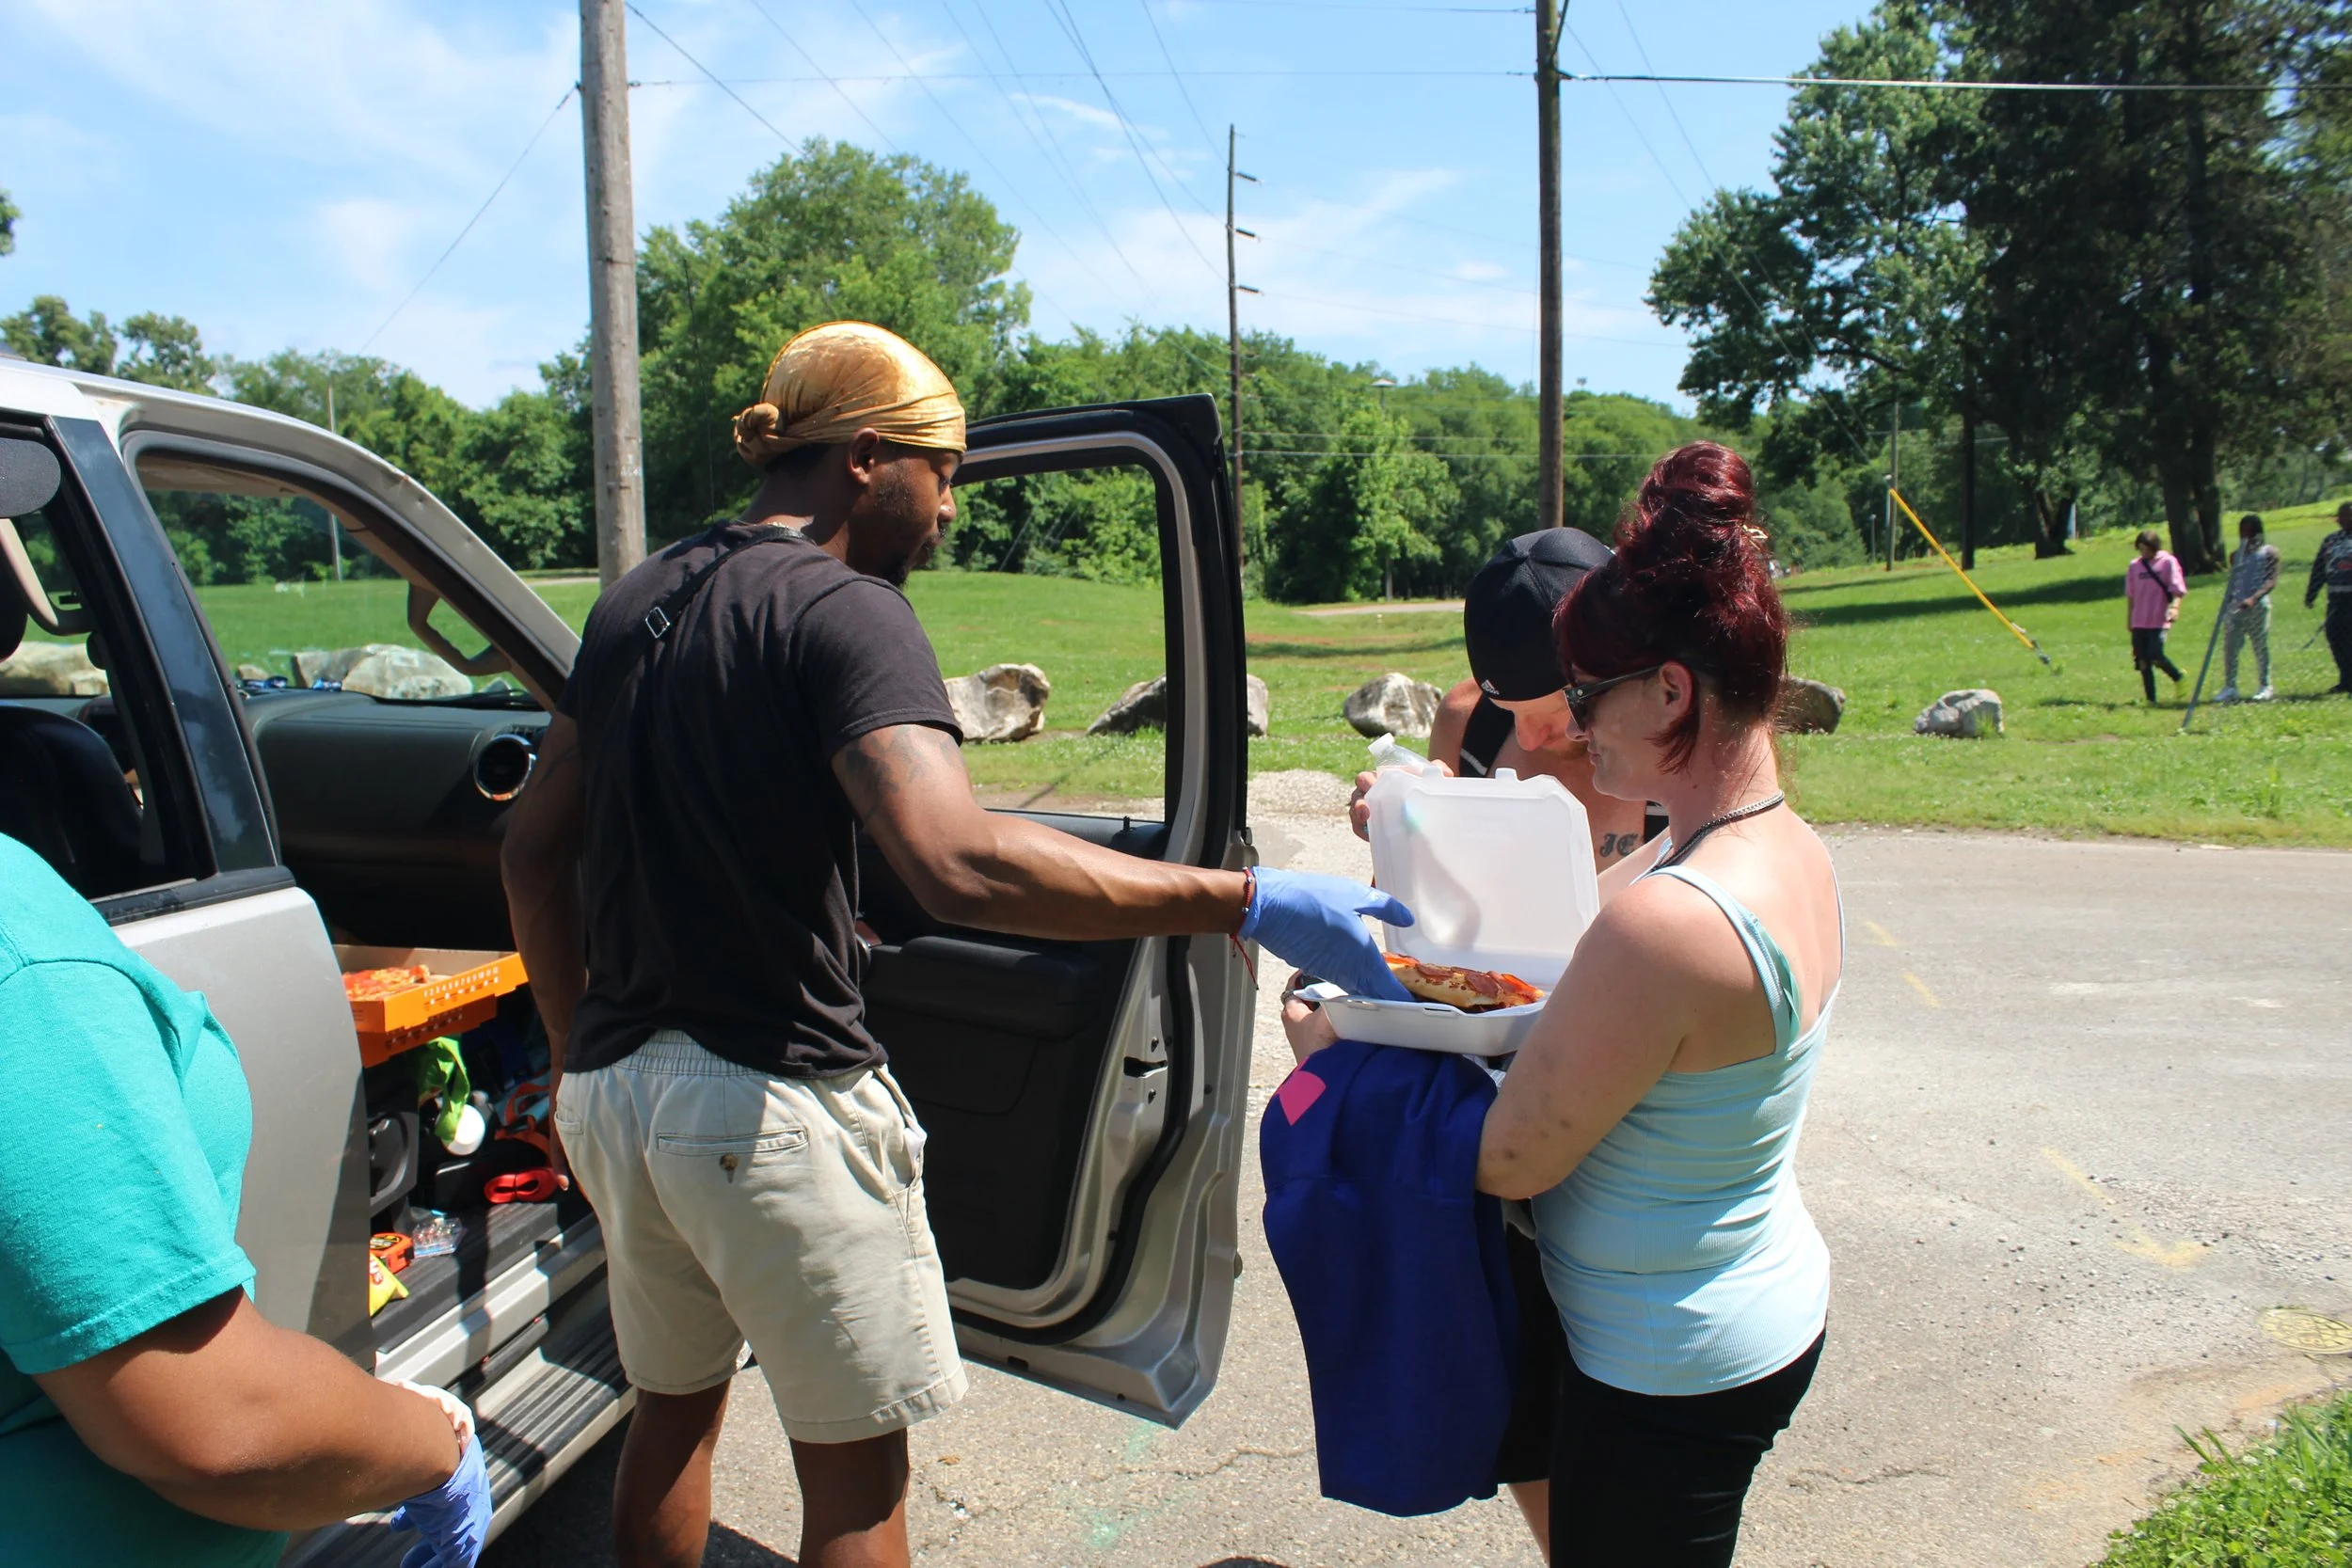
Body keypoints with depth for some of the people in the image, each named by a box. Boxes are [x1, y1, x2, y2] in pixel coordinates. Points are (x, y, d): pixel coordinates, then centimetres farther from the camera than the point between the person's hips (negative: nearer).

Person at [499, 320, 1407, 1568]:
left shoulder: (637, 602, 9)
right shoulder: (844, 611, -17)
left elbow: (533, 848, 13)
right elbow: (961, 866, -35)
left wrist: (581, 1052, 21)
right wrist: (1247, 903, -32)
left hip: (614, 1084, 8)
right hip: (770, 1102, -8)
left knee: (671, 1410, 26)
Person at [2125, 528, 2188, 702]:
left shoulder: (2168, 562, -1)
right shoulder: (2134, 565, 10)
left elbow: (2177, 589, -5)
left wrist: (2174, 607, -22)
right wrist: (2129, 619, 17)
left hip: (2159, 621, -4)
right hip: (2139, 622, 4)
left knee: (2156, 657, -15)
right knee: (2142, 661, 3)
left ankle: (2178, 677, 14)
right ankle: (2150, 699, 11)